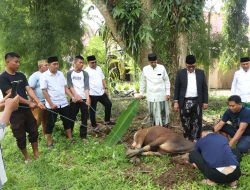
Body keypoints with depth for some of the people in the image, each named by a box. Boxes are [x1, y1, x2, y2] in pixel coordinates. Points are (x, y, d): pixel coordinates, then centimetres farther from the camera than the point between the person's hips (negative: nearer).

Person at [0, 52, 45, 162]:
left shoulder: (21, 76, 6)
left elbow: (29, 89, -3)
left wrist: (38, 102, -18)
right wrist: (29, 103, -18)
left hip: (26, 109, 5)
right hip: (15, 112, -5)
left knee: (34, 132, 12)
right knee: (20, 136, 7)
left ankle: (36, 154, 28)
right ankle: (26, 157, 25)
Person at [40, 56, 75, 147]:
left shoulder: (61, 74, 5)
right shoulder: (44, 76, -10)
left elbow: (65, 87, 9)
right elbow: (44, 91, -12)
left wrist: (72, 97, -3)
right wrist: (51, 104, -16)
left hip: (63, 103, 5)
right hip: (52, 105, -5)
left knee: (67, 121, 12)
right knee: (50, 123, 7)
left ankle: (70, 138, 26)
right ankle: (49, 141, 22)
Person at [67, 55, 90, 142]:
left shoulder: (85, 73, 2)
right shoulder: (70, 73, 2)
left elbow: (86, 86, -9)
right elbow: (70, 85, -7)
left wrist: (88, 97, -23)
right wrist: (76, 95, -22)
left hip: (83, 98, 1)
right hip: (74, 98, -1)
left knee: (84, 117, 4)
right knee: (72, 117, 6)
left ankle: (83, 135, 14)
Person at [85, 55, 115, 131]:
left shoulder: (99, 68, 9)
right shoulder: (86, 71, -12)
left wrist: (105, 88, 10)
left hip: (101, 92, 7)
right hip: (92, 94, -6)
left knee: (108, 104, 12)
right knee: (92, 110, 5)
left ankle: (107, 121, 28)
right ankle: (94, 126, 19)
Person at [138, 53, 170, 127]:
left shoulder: (162, 68, -6)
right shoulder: (145, 69, -2)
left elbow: (167, 81, 1)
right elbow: (142, 82, 9)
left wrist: (168, 93, -2)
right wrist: (141, 93, 12)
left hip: (161, 95, -1)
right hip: (151, 96, 1)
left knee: (163, 112, 6)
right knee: (153, 113, 7)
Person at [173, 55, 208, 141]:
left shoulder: (201, 73, 5)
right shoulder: (180, 73, 2)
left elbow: (204, 88, 8)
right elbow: (177, 88, 3)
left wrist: (205, 101, 4)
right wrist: (176, 101, -3)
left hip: (197, 102, 1)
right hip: (185, 102, -1)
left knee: (197, 122, 3)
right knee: (185, 122, 6)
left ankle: (195, 140, 11)